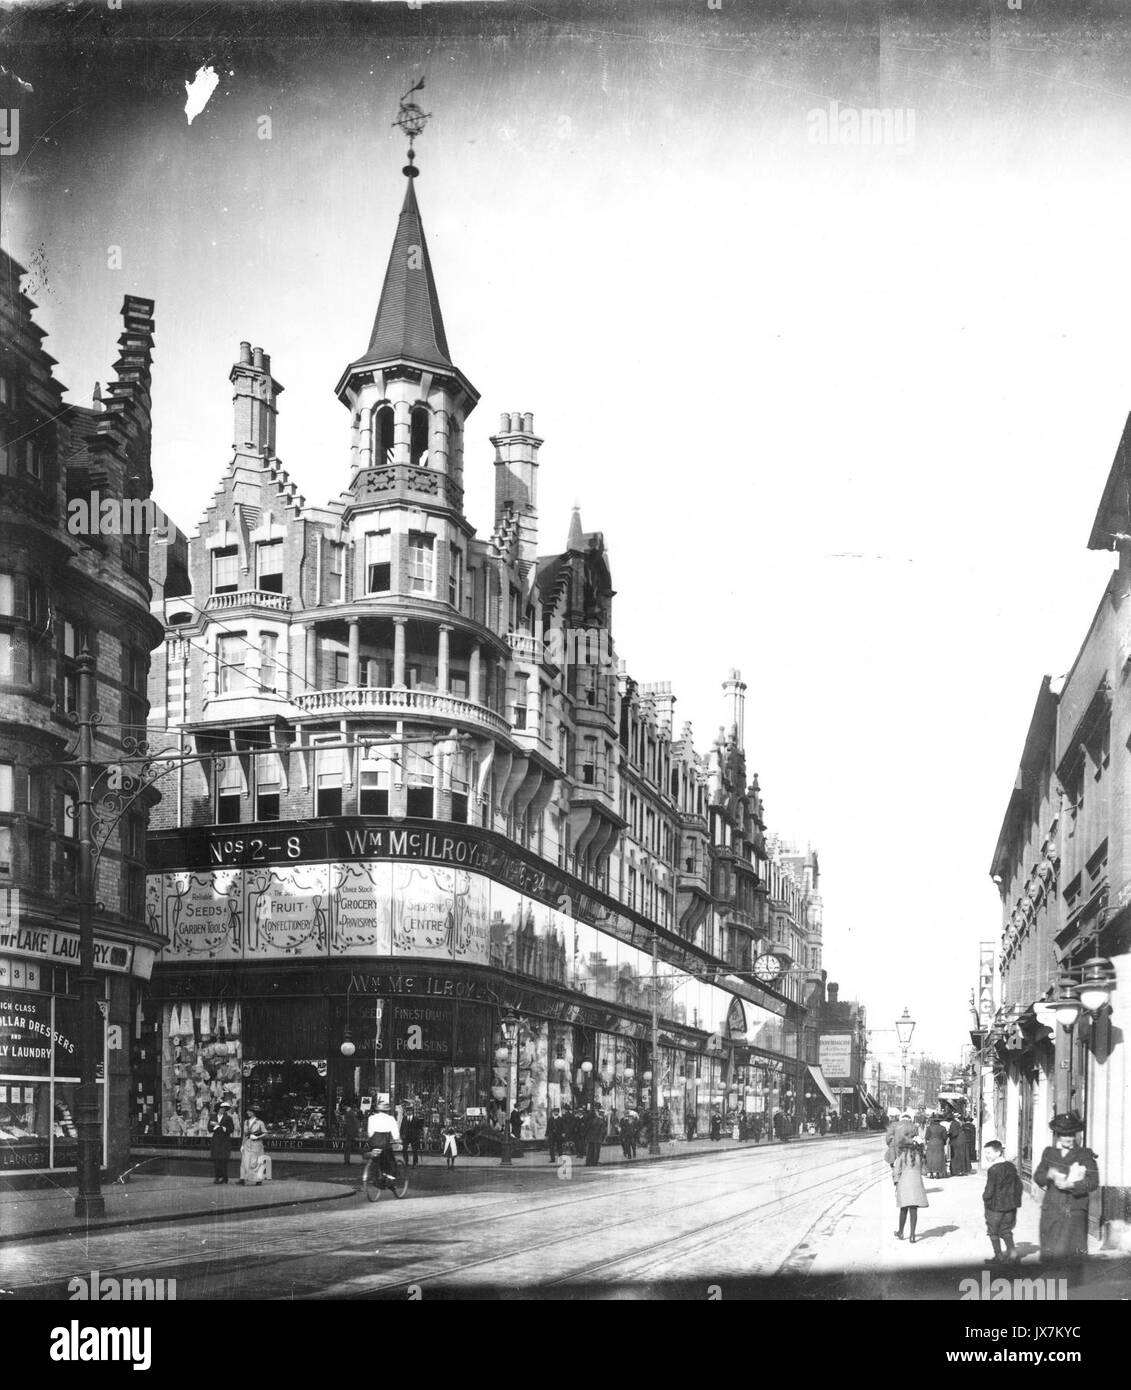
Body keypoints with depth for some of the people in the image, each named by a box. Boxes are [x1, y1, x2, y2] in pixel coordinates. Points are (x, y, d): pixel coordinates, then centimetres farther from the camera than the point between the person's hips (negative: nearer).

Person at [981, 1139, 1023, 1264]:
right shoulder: (1011, 1167, 3)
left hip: (995, 1207, -6)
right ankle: (1012, 1251, 1)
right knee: (1006, 1231, 18)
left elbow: (990, 1191, -20)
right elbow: (1018, 1185, 11)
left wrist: (984, 1198, -2)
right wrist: (1016, 1201, 20)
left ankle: (998, 1256, 15)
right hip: (1010, 1205, 6)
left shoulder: (993, 1170, -20)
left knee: (993, 1232, 11)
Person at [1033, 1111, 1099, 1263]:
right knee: (1049, 1252, 4)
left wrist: (1071, 1185, -20)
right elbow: (1037, 1177, 12)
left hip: (1074, 1212, -4)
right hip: (1051, 1210, 4)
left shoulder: (1084, 1155, 0)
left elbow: (1093, 1182, -6)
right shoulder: (1049, 1153, 11)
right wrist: (1049, 1175, -10)